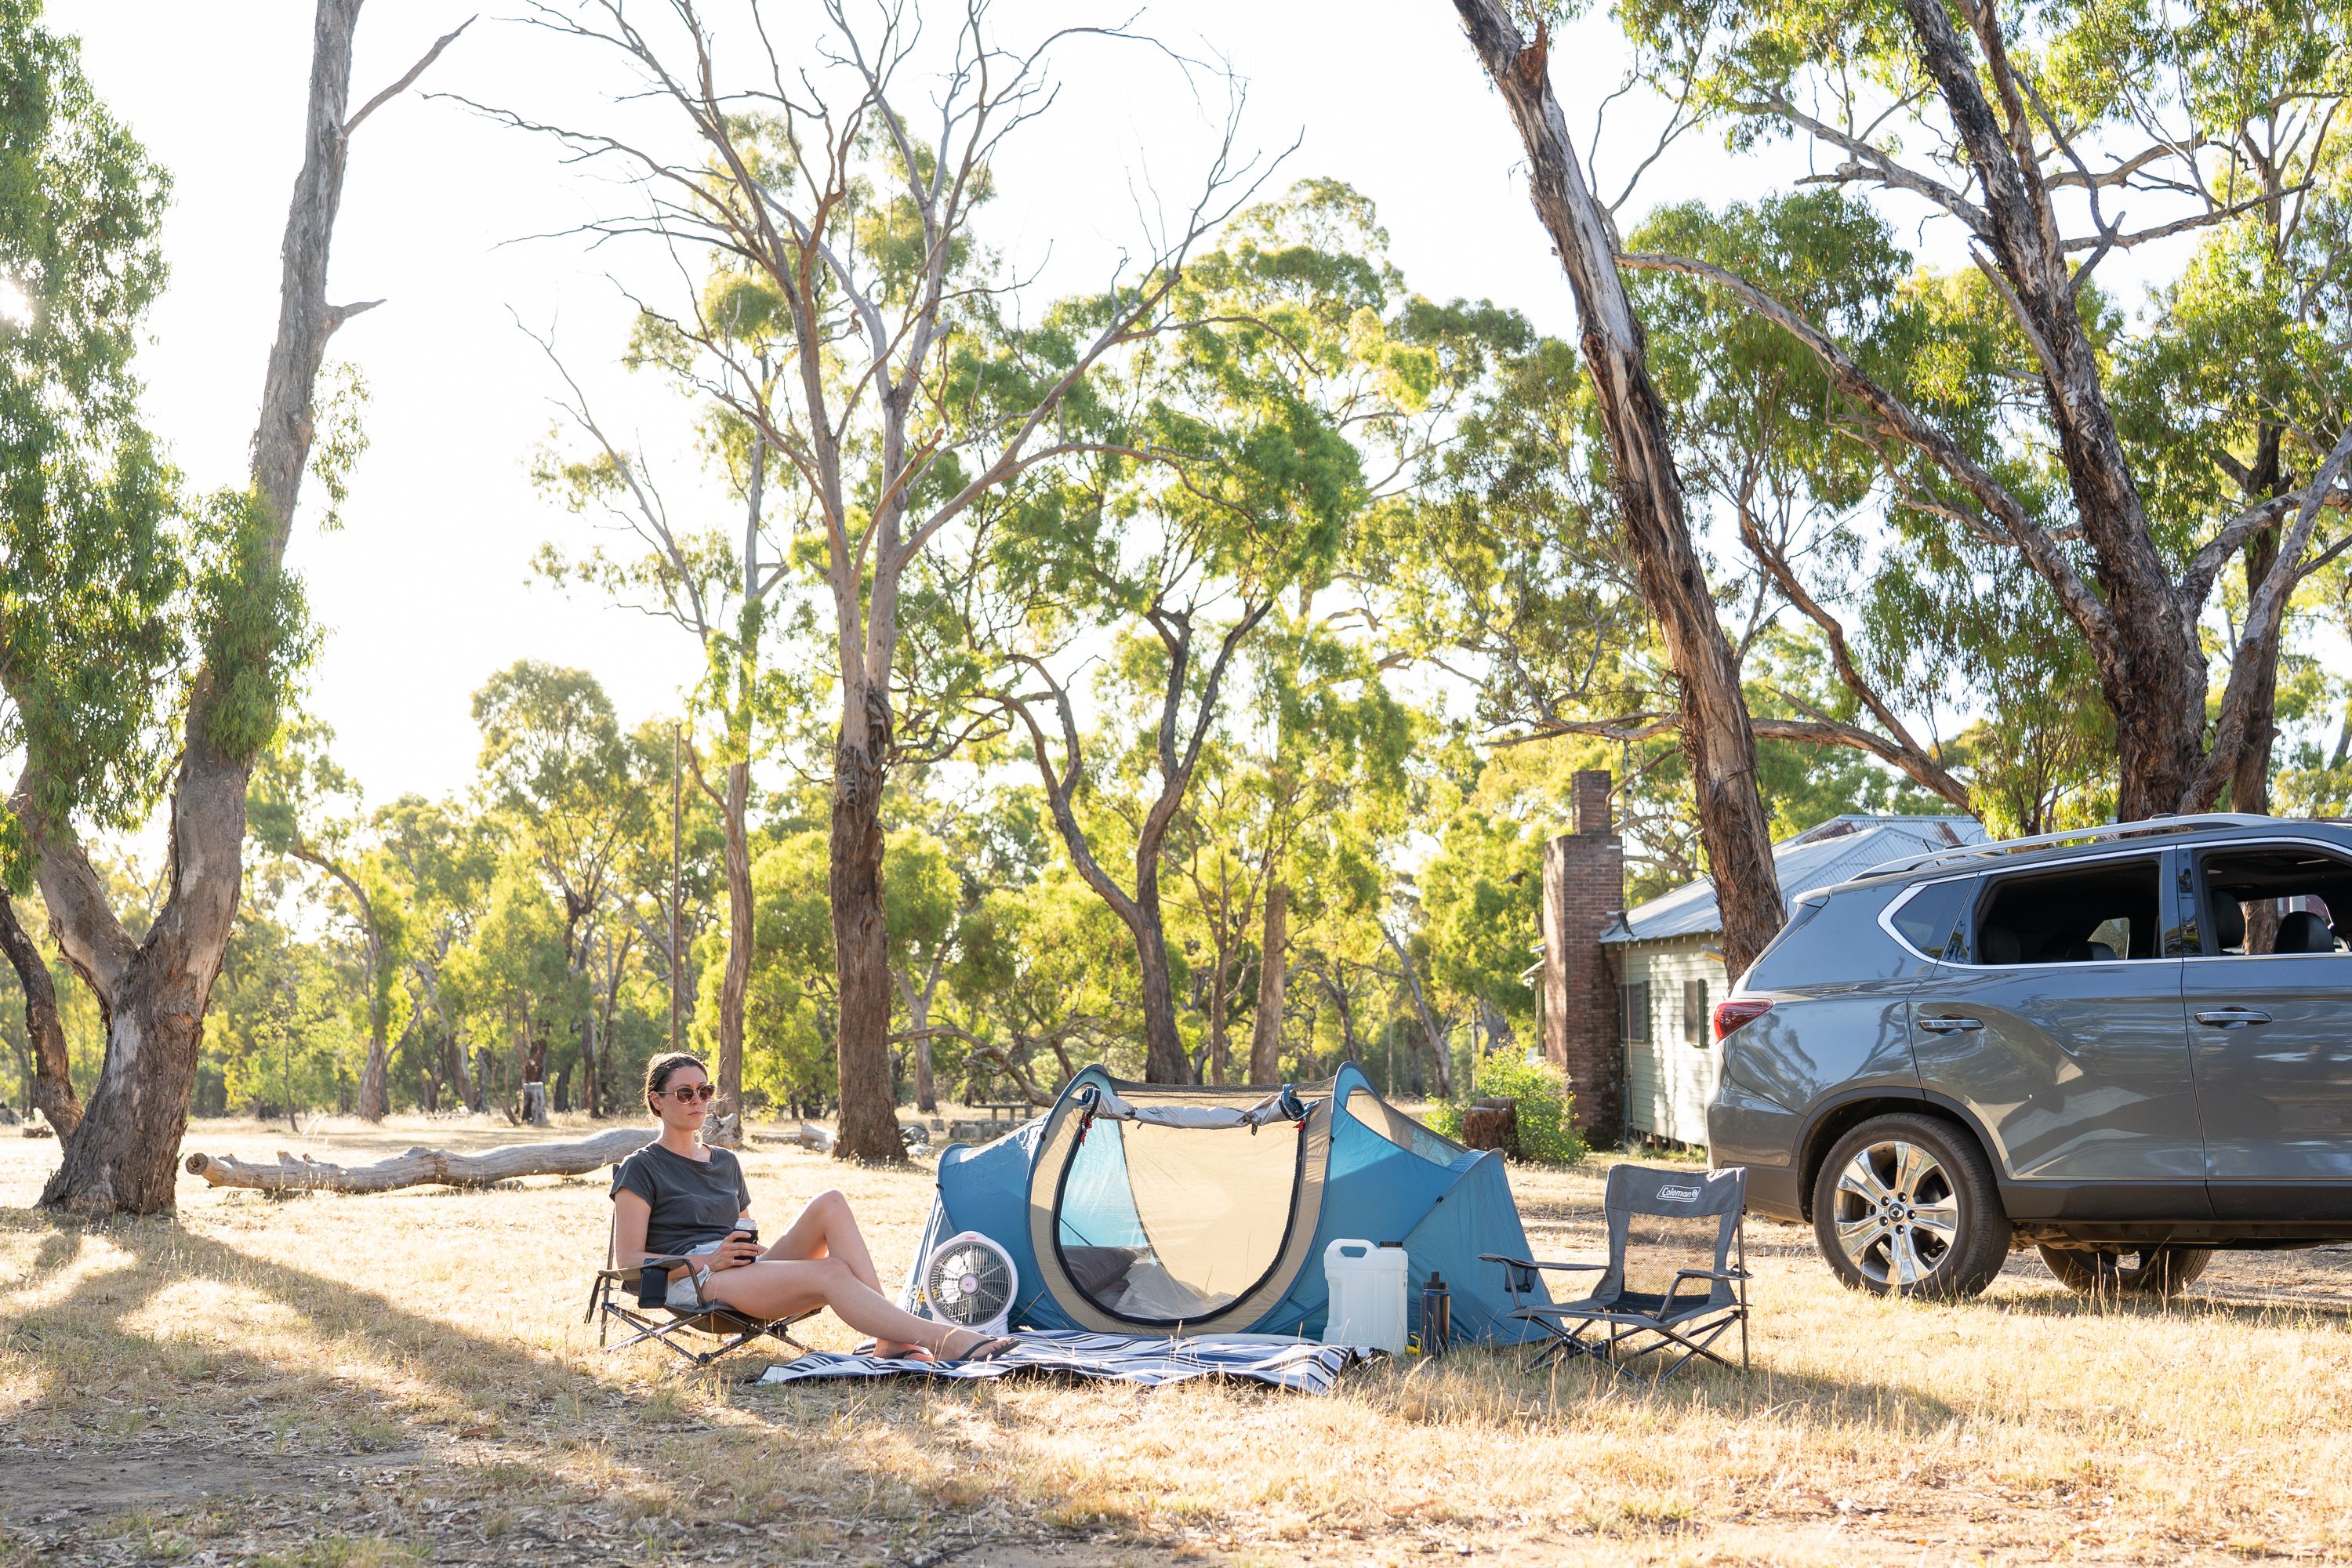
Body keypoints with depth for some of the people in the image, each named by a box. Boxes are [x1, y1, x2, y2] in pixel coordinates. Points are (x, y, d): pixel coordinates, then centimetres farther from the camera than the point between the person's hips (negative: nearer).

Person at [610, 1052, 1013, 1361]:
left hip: (748, 1270, 7)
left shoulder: (726, 1163, 24)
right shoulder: (640, 1169, 3)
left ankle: (891, 1340, -33)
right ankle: (942, 1340, -46)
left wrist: (750, 1250, 2)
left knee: (830, 1203, -21)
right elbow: (627, 1261, -4)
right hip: (693, 1283, -7)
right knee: (831, 1272, -32)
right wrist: (706, 1262, -16)